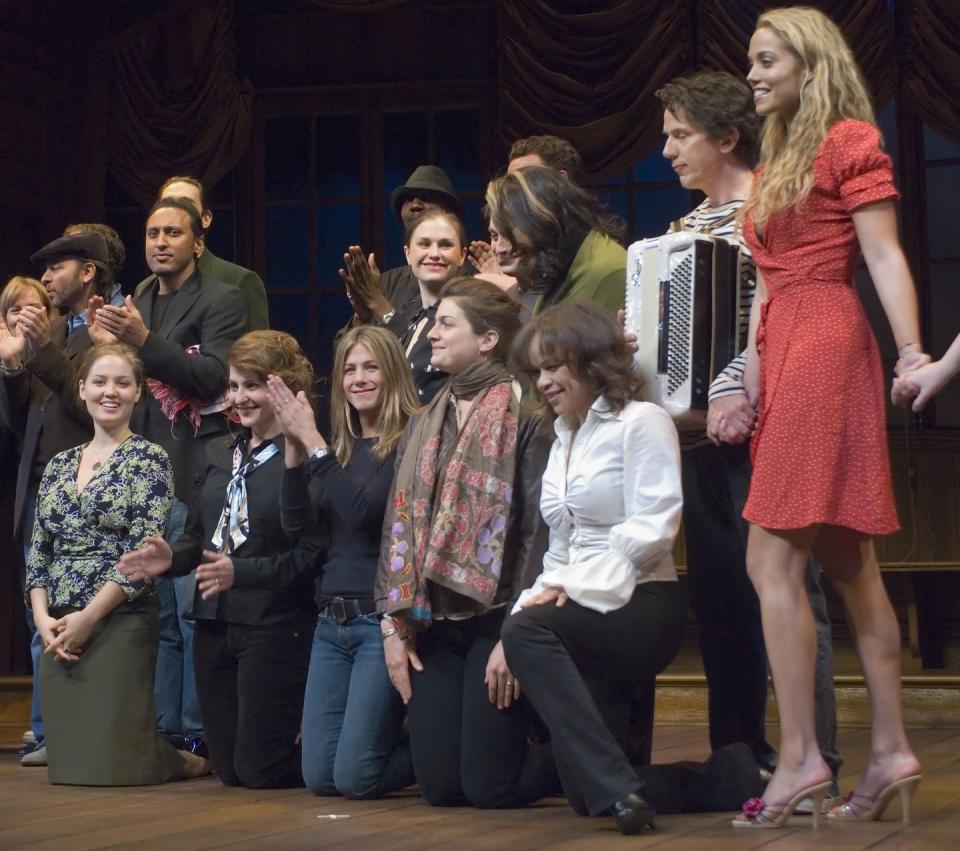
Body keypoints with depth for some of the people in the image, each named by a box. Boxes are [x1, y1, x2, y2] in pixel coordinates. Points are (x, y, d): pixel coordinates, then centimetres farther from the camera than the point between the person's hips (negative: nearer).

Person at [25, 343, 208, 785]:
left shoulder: (149, 460, -3)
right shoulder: (59, 465, 15)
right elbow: (38, 554, 13)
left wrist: (87, 618, -14)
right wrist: (44, 619, -3)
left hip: (119, 622, -6)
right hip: (58, 631, 6)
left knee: (113, 763, -13)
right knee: (66, 761, 2)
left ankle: (184, 758, 16)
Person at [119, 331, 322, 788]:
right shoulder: (219, 454, 14)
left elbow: (310, 554, -18)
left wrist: (240, 572, -26)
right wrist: (172, 557, -4)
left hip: (274, 626, -8)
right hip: (214, 624, 8)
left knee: (260, 769, -4)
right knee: (228, 768, 12)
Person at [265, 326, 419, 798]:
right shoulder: (339, 446, 12)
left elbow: (363, 511, -21)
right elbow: (297, 524, 3)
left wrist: (312, 441, -20)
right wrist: (293, 446, -8)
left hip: (382, 619, -7)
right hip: (332, 621, 7)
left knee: (355, 776, -9)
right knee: (319, 776, 6)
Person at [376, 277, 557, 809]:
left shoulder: (522, 416, -8)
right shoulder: (425, 424, 13)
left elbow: (536, 530, -12)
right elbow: (398, 524, 12)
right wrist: (393, 625, 4)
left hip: (494, 618, -6)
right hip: (433, 624, 6)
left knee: (489, 786, -8)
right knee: (440, 787, 1)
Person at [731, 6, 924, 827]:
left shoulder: (850, 141, -3)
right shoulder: (777, 160, 22)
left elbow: (884, 255, -11)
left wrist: (911, 351, -21)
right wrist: (751, 367, 12)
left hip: (825, 348, -9)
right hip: (785, 352, 9)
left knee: (771, 560, -12)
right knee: (848, 567, 6)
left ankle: (801, 758, -11)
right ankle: (891, 750, 8)